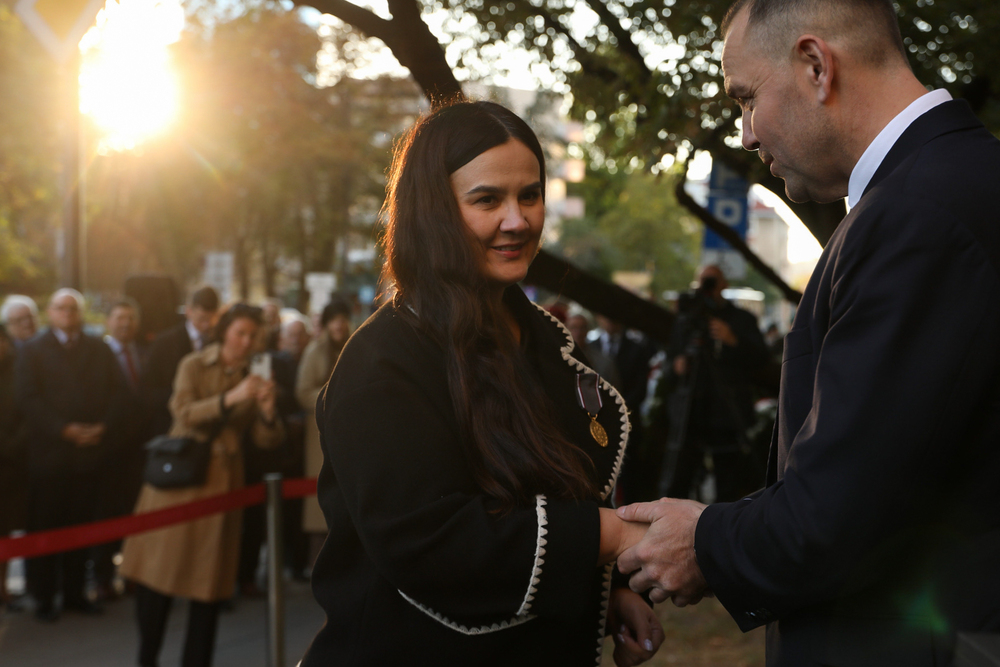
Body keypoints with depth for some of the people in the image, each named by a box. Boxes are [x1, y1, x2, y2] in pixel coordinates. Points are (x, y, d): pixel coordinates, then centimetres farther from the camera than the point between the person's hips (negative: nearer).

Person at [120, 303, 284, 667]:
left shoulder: (252, 377, 10)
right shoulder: (193, 366, 0)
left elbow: (266, 439, 5)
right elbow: (184, 414, -15)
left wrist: (267, 411, -16)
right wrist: (231, 398, -27)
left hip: (221, 481, 3)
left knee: (210, 579, 3)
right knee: (159, 572, 0)